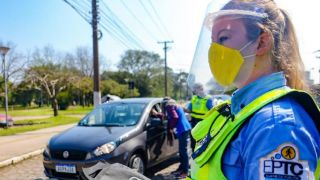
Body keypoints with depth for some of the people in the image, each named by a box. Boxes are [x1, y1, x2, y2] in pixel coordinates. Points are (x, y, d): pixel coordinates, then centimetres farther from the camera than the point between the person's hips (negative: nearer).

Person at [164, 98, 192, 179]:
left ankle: (185, 172, -1)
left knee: (183, 150, -6)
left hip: (183, 130, -10)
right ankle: (181, 168, 27)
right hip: (184, 129, 10)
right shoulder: (175, 105, 20)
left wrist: (171, 127, -8)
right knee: (181, 150, 17)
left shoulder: (169, 106, -9)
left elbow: (175, 117, -20)